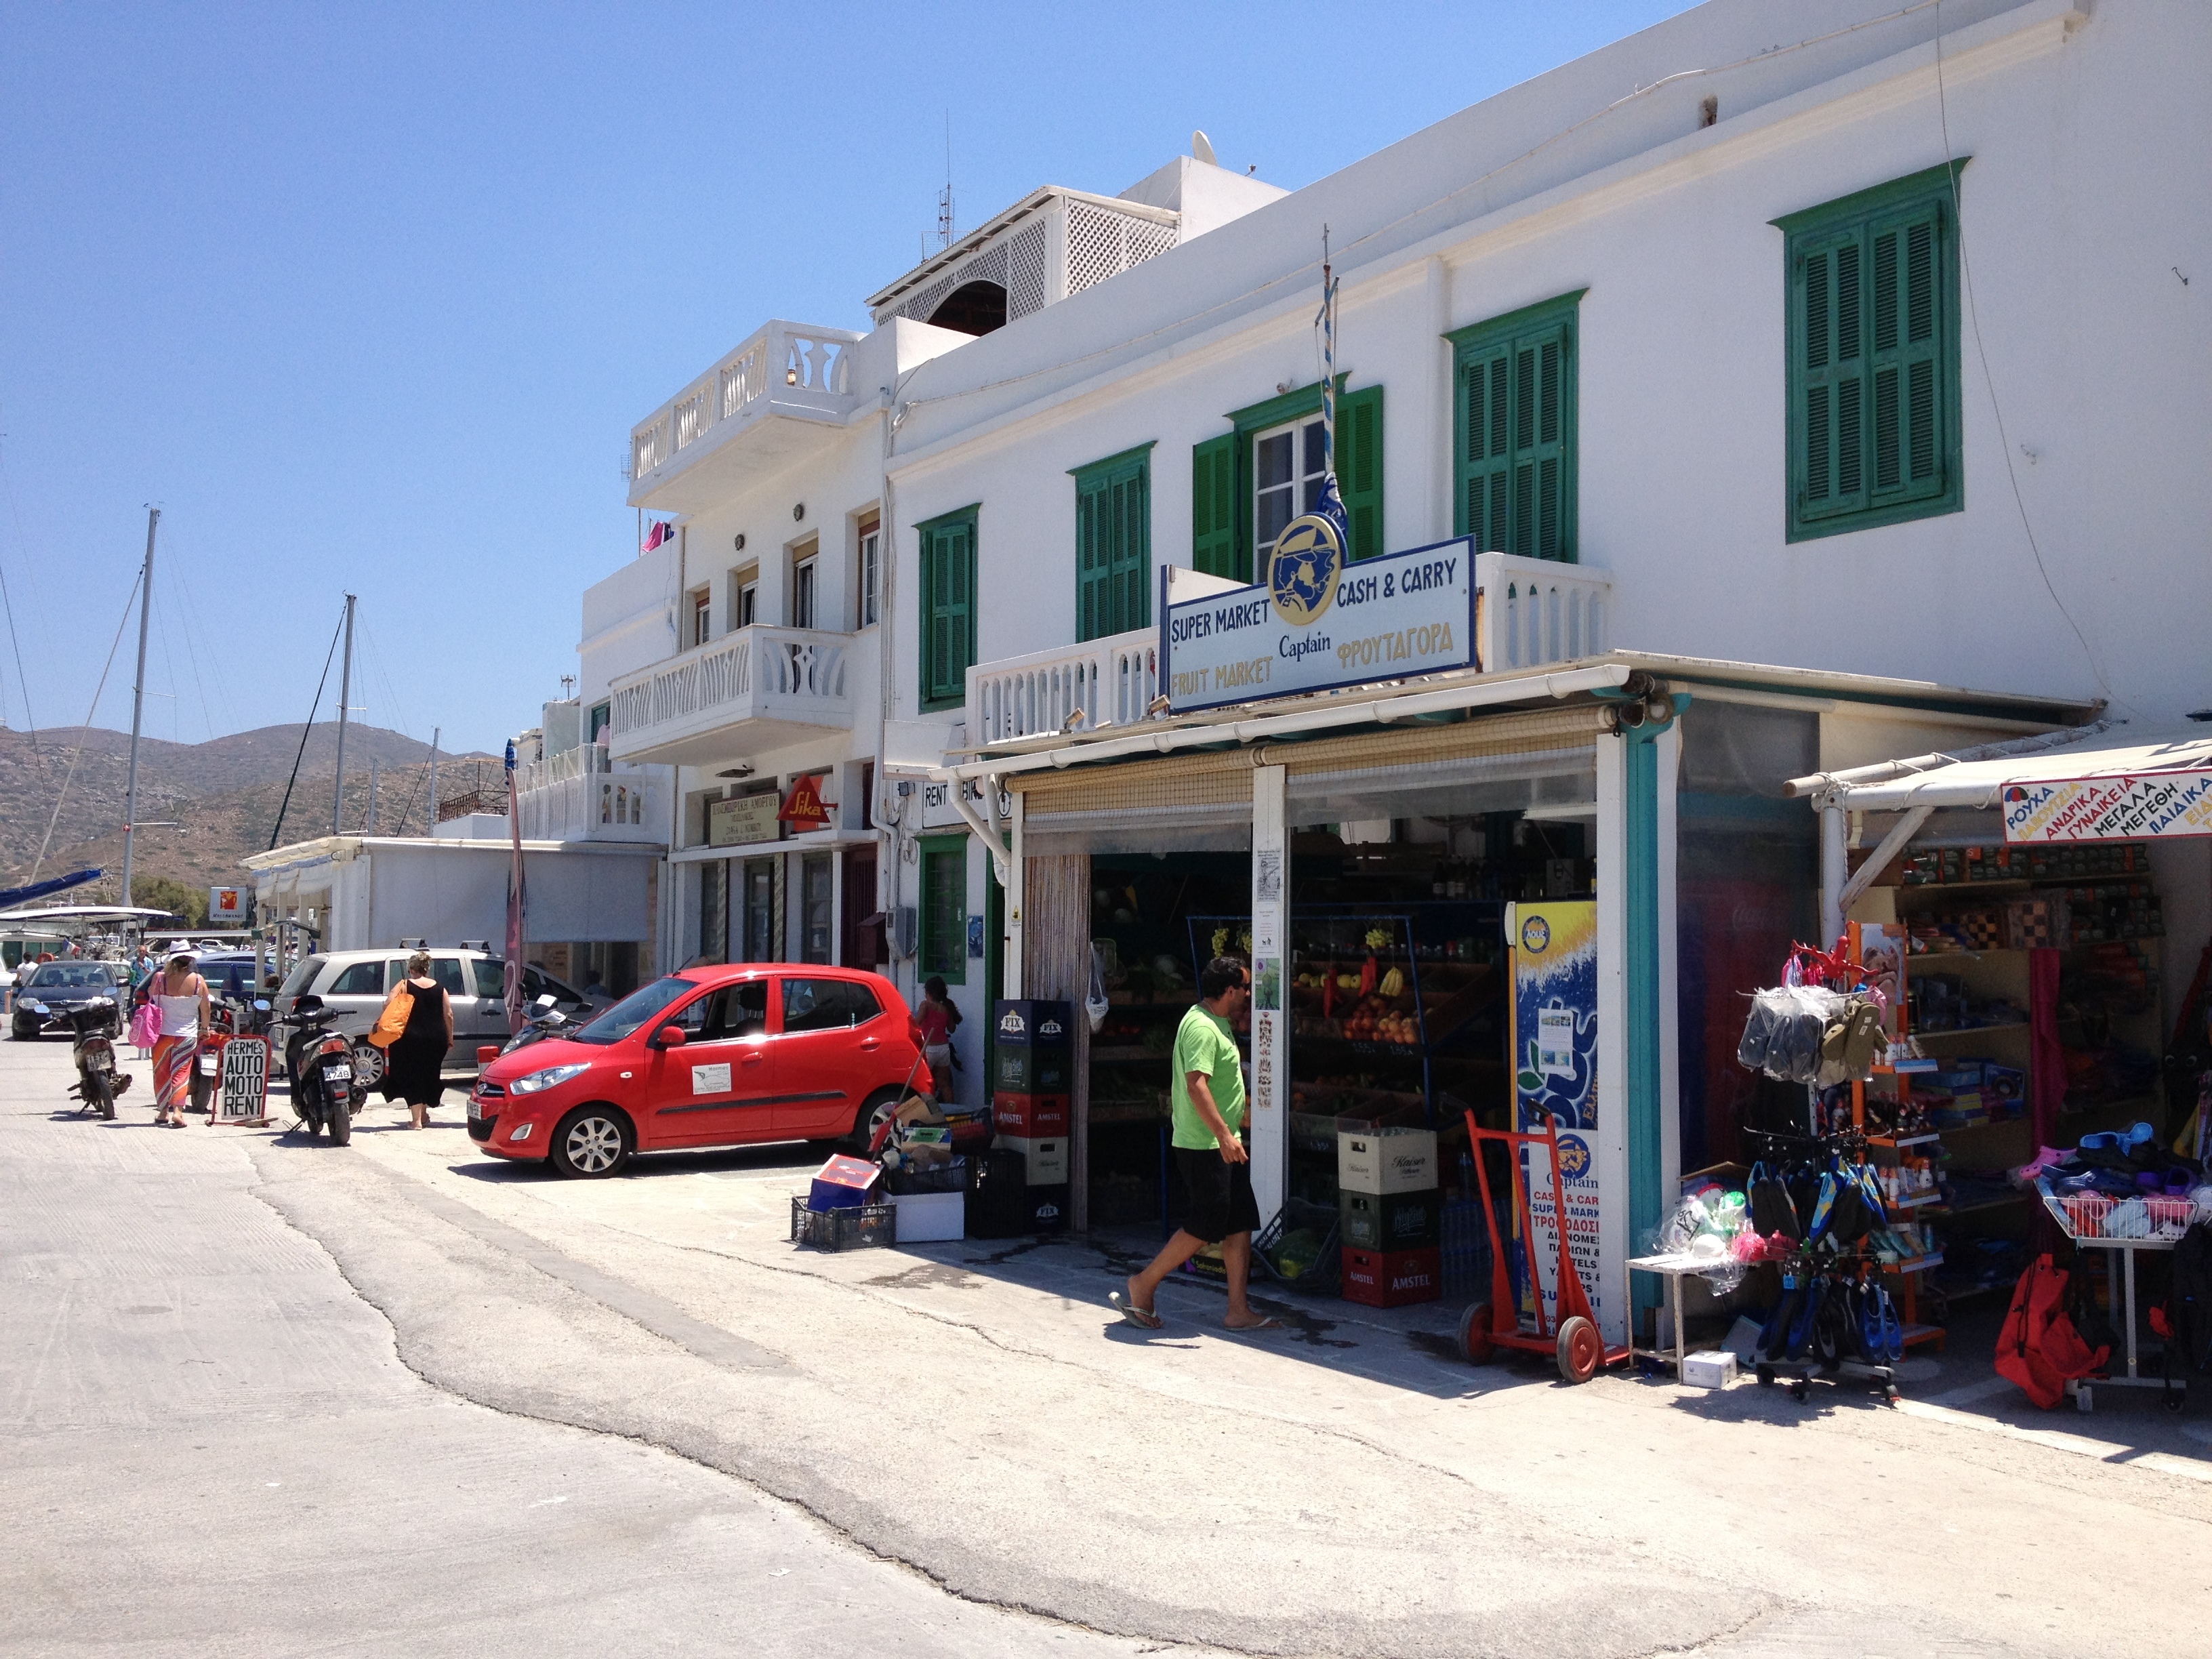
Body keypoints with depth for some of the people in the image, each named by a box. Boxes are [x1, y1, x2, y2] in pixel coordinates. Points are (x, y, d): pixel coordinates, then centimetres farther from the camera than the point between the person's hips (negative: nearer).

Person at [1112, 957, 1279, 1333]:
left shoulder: (1218, 1024, 16)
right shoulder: (1202, 1027, -17)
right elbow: (1196, 1084, -27)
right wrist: (1224, 1134, -32)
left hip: (1223, 1144, 10)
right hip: (1204, 1146, -10)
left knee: (1241, 1224, 7)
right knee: (1205, 1226, -8)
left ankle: (1239, 1312, 11)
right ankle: (1142, 1288, 5)